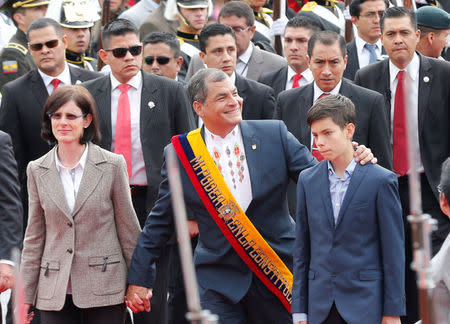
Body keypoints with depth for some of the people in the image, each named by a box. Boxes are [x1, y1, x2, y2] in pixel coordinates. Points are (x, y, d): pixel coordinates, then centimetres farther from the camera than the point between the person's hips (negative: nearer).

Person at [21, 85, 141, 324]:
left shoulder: (113, 165, 0)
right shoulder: (37, 171, 7)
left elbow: (128, 228, 4)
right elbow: (34, 237, 10)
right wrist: (25, 296, 8)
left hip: (105, 292, -2)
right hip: (54, 293, 2)